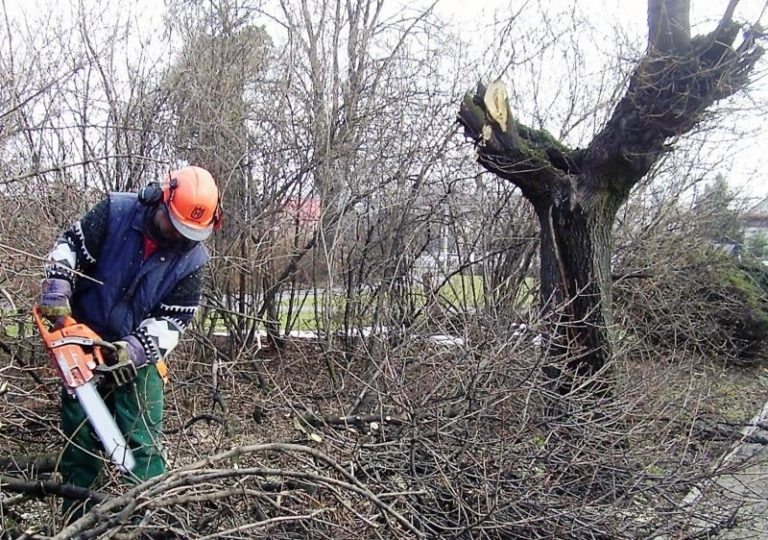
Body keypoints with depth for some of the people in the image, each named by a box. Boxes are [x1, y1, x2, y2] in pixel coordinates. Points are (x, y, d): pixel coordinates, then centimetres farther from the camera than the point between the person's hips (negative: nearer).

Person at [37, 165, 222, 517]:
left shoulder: (192, 260, -13)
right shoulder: (116, 212, -14)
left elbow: (173, 319, -12)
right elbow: (70, 246, -6)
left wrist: (136, 349, -24)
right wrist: (56, 291, -20)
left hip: (139, 355, -1)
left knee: (142, 443, -5)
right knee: (79, 435, 12)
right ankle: (76, 517, 27)